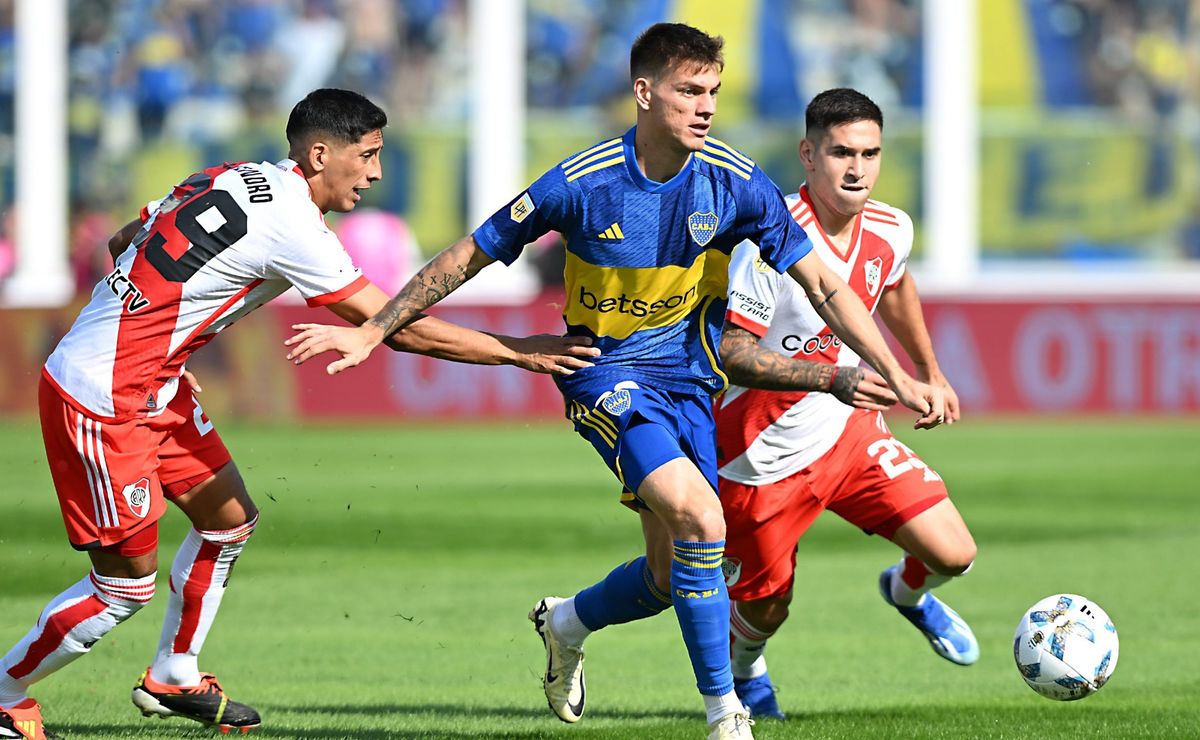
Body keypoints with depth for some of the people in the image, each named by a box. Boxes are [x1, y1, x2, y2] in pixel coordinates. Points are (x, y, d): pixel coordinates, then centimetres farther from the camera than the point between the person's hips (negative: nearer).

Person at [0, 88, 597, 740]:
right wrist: (519, 352, -11)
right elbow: (399, 327, -17)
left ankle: (173, 678, 29)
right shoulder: (289, 225, -20)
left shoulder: (233, 179, 6)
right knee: (127, 582, -2)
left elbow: (123, 242, 16)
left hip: (148, 388, 10)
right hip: (102, 399, -10)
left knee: (228, 519, 16)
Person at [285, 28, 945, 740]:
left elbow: (822, 283, -4)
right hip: (606, 371, -4)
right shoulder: (582, 184, -18)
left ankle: (567, 622, 40)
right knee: (700, 519, -26)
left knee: (673, 575, 7)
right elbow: (471, 255, -6)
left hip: (688, 376, 4)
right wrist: (372, 331, -4)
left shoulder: (738, 184, -11)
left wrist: (898, 377, -8)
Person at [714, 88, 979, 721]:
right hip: (766, 457, -5)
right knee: (765, 611, 10)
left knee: (953, 555, -7)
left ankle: (907, 592, 31)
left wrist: (930, 372, 28)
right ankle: (742, 670, 48)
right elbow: (730, 354, -30)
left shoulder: (889, 229, -6)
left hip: (850, 433, 5)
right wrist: (834, 378, -38)